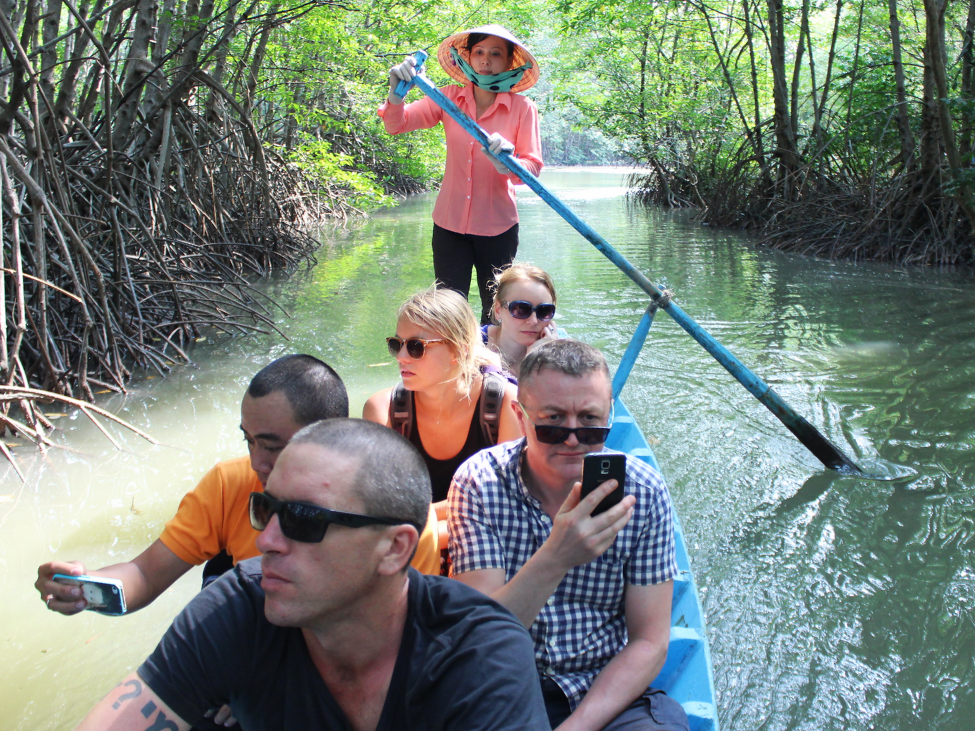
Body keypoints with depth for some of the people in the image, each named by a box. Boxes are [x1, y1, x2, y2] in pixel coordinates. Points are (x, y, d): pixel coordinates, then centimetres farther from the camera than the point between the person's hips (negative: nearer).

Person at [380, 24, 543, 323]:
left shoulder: (522, 108, -5)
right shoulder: (450, 98, 2)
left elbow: (533, 166, -13)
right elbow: (396, 125, -5)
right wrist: (397, 92, -26)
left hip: (497, 228, -1)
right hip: (450, 223, 2)